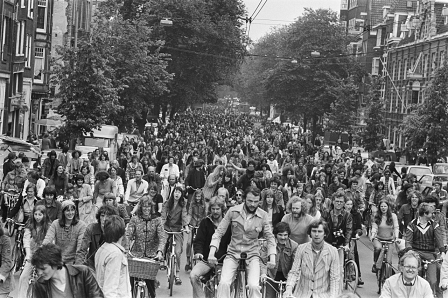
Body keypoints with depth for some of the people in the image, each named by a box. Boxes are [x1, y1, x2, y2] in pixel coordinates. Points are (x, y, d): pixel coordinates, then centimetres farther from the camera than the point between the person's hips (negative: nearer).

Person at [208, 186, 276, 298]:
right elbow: (219, 232, -4)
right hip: (233, 253, 0)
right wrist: (211, 253, -15)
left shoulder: (263, 215, -5)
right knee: (224, 284, -20)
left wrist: (272, 258, -10)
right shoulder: (233, 211, -6)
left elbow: (270, 237, 3)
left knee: (254, 286, -23)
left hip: (252, 255, 0)